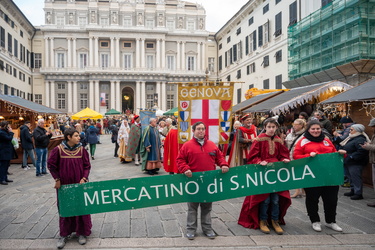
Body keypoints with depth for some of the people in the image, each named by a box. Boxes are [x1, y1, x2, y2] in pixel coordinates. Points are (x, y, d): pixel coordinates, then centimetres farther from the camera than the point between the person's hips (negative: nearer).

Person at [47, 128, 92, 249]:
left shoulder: (81, 150, -4)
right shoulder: (58, 150, -9)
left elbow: (87, 166, 0)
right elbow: (51, 165, -2)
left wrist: (84, 178, -12)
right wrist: (57, 179, -4)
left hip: (79, 184, 1)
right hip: (64, 184, -1)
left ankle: (82, 232, 24)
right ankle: (64, 234, 24)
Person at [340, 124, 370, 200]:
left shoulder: (360, 140, -17)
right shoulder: (352, 138, 14)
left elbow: (362, 151, -29)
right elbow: (345, 148, 27)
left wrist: (351, 157, -25)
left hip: (355, 163, -10)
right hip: (348, 162, 10)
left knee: (356, 178, -5)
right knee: (351, 177, 18)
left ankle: (358, 193, 2)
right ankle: (353, 190, 29)